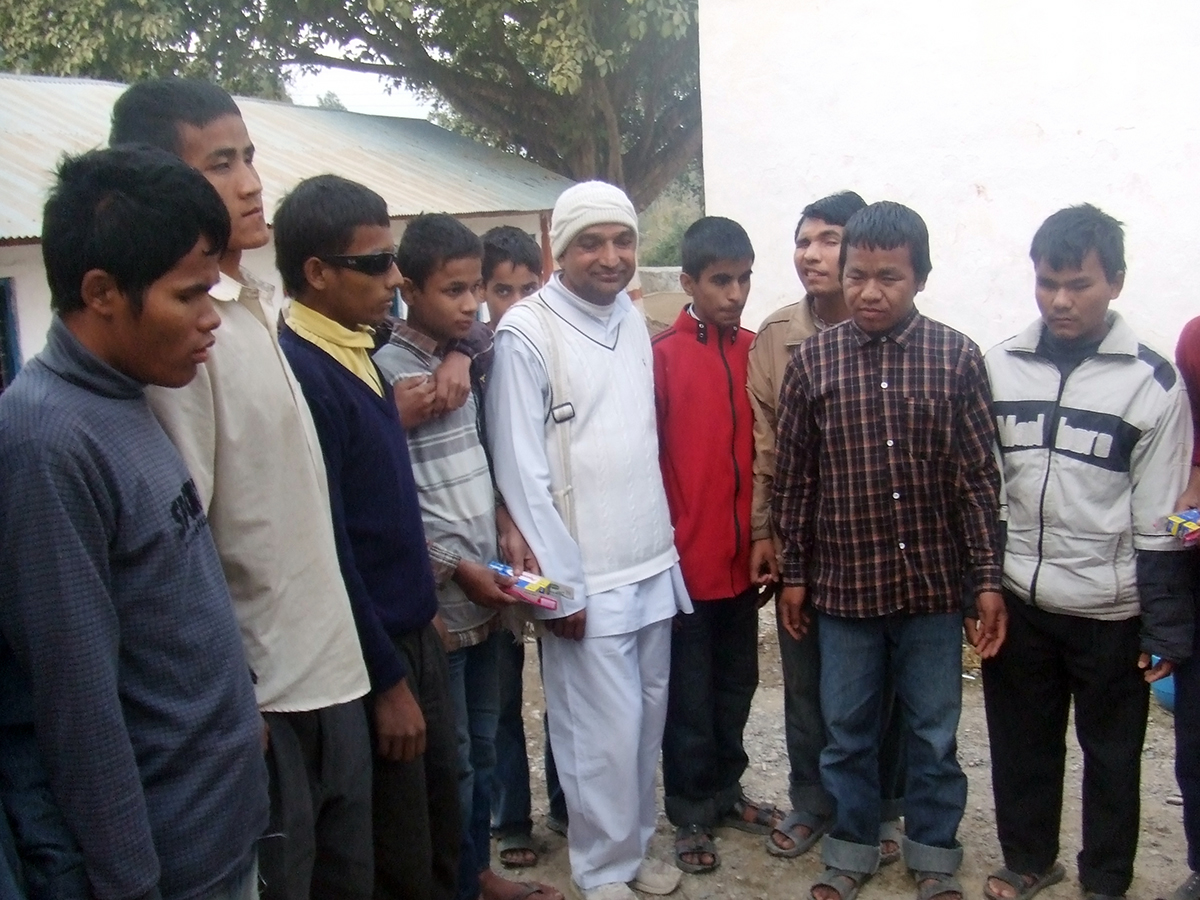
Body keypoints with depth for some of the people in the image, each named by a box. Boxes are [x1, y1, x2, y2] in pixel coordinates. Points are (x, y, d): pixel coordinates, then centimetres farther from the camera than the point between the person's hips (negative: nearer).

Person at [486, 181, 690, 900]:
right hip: (587, 577, -6)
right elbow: (521, 471, -12)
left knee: (647, 720, 16)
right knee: (604, 733, 4)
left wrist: (667, 546, 11)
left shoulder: (633, 318, 8)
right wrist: (560, 585, -12)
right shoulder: (527, 333, -12)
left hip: (654, 565, 6)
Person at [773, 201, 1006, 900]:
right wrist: (794, 573, 5)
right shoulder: (812, 360, -2)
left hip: (933, 582, 0)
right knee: (848, 730, 15)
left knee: (935, 732, 14)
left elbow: (980, 476, -2)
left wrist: (988, 578, -4)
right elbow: (795, 476, 3)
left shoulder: (957, 356, -4)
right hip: (843, 582, 1)